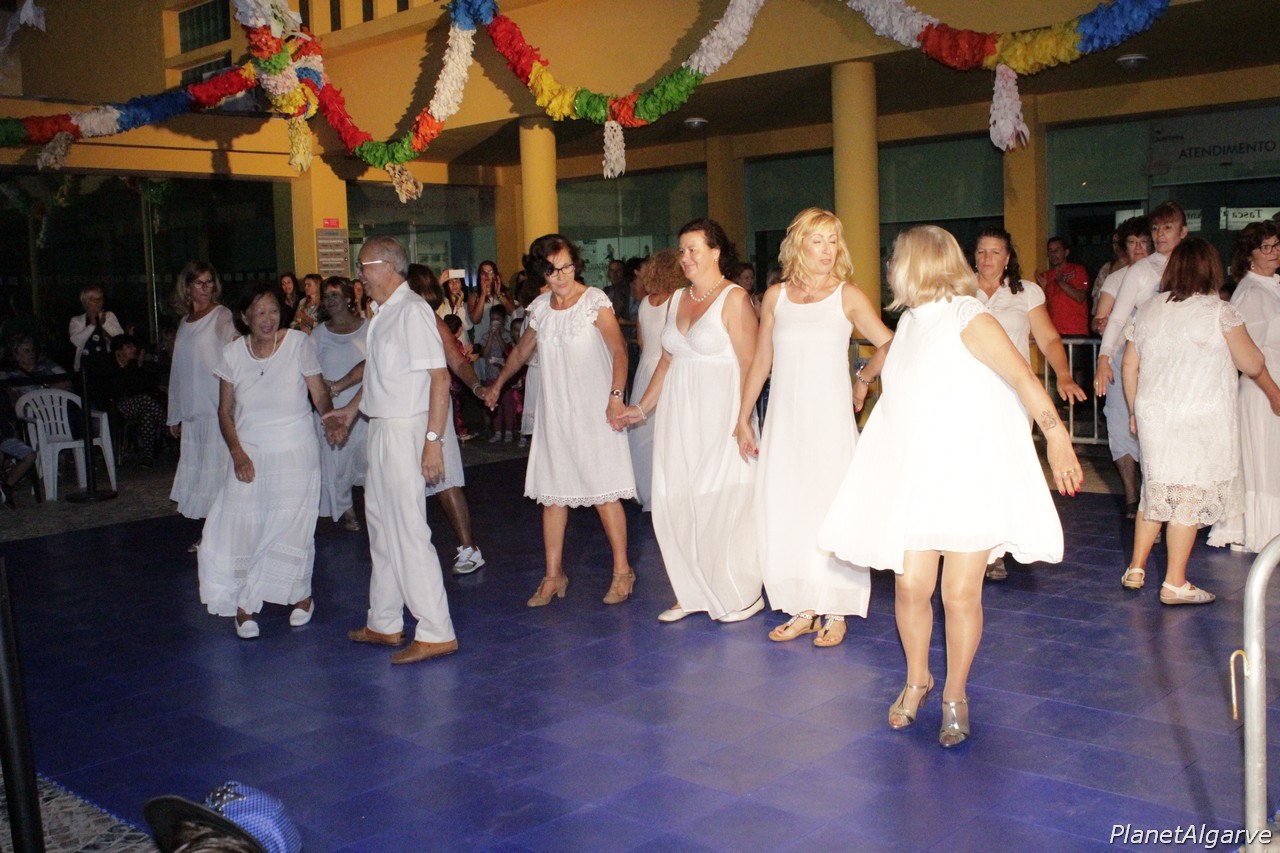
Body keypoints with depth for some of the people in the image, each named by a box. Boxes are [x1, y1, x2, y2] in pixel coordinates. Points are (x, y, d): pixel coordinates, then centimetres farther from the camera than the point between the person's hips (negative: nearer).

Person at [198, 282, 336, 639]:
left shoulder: (299, 344, -6)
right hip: (250, 456, 2)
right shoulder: (232, 354, 0)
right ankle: (244, 604, 14)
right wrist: (237, 453, -8)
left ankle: (300, 594, 28)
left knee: (294, 527, 4)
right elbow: (225, 412, 6)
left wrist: (331, 418, -28)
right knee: (242, 529, -3)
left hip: (296, 453, -1)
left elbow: (320, 394, -6)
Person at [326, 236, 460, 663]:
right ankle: (384, 624, 29)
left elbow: (440, 377, -21)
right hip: (381, 428, 10)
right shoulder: (383, 314, 13)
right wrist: (352, 408, 35)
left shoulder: (413, 311, -16)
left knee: (409, 531, -7)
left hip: (405, 430, -10)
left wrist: (433, 440, -25)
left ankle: (436, 633, 2)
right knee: (382, 527, 17)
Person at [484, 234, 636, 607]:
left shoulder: (595, 301, -5)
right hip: (555, 413, 5)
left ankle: (622, 571, 6)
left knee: (603, 491, -5)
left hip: (594, 410, -5)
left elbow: (619, 351, -14)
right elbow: (521, 351, 25)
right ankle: (553, 575, 11)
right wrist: (497, 385, 37)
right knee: (552, 492, 4)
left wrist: (616, 397, -27)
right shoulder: (539, 308, 9)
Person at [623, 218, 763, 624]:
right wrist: (642, 408, 16)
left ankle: (742, 596, 13)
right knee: (676, 504, 5)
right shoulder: (678, 298, 14)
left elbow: (750, 364, -11)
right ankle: (694, 594, 17)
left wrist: (744, 420, -18)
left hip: (720, 414, -7)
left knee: (723, 506, -2)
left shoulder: (734, 298, -6)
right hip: (677, 415, 7)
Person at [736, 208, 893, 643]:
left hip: (831, 419, -3)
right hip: (785, 420, 3)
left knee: (832, 510, -1)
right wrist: (743, 418, 13)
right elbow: (760, 362, 13)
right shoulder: (776, 296, 8)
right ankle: (803, 610, 15)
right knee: (782, 513, 3)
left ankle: (835, 611, 11)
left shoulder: (848, 296, 0)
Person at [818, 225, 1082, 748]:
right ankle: (916, 680, 22)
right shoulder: (911, 320, 13)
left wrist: (1056, 435, -33)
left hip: (969, 475, -5)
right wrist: (864, 376, 57)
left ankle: (955, 695, 17)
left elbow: (1023, 377, -21)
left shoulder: (968, 319, -9)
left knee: (961, 593, -3)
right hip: (914, 475, 5)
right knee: (911, 586, -2)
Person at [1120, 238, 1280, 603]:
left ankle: (1135, 569, 20)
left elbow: (1130, 366, 11)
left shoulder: (1147, 310, 7)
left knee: (1155, 490, 16)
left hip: (1152, 415, 5)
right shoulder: (1218, 311, -8)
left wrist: (1135, 410, 22)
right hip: (1200, 419, -5)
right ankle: (1175, 584, 5)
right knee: (1189, 497, 1)